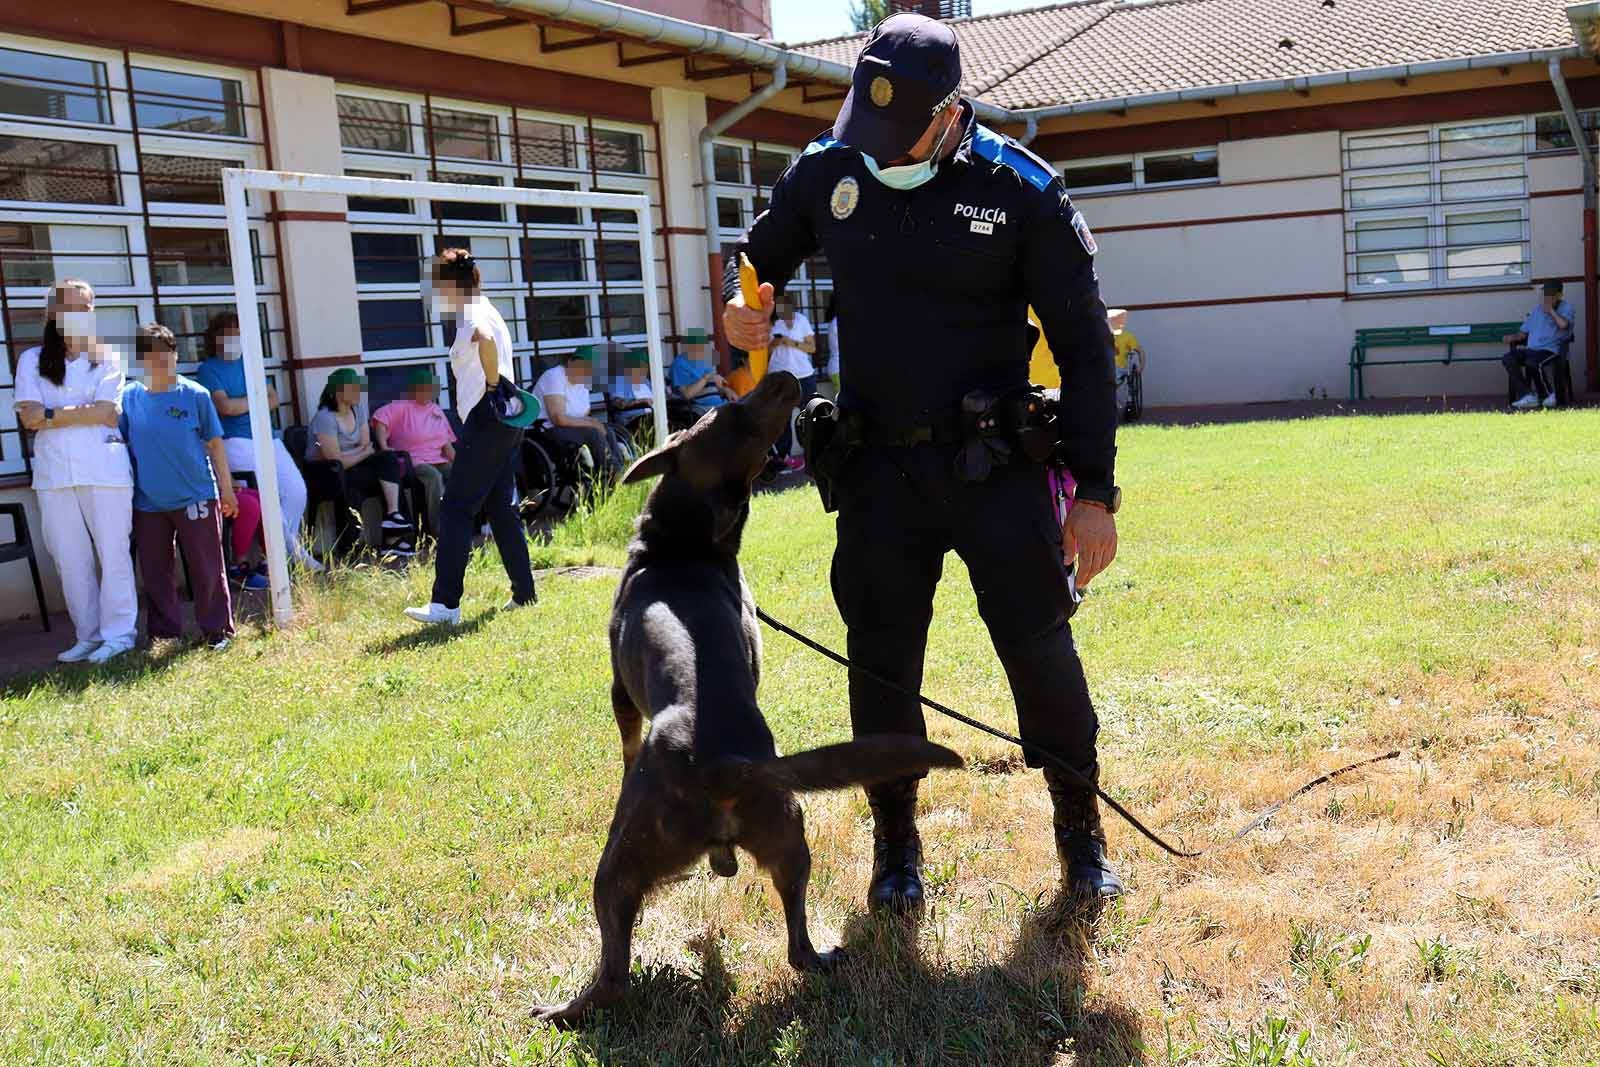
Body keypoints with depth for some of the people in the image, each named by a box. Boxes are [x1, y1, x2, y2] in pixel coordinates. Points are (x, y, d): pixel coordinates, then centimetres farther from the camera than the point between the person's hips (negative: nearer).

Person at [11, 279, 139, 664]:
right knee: (70, 560, 6)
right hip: (54, 473, 2)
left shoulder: (106, 358, 6)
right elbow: (29, 418, -1)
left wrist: (51, 415, -6)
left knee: (113, 553, 0)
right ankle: (88, 636, 15)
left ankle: (118, 633, 8)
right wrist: (85, 413, -9)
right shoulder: (31, 360, 10)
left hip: (104, 469, -2)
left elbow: (107, 413, -7)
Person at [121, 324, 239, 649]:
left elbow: (215, 443, 1)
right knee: (155, 572, 11)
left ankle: (217, 628, 15)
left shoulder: (195, 395, -4)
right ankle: (164, 630, 23)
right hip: (147, 502, 2)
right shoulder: (129, 397, 1)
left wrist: (227, 489, 2)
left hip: (196, 497, -2)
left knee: (207, 568, 4)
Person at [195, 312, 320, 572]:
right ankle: (293, 550, -3)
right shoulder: (208, 370, 1)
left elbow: (273, 399, 12)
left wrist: (242, 405, -5)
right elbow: (225, 407, -13)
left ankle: (287, 546, 13)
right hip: (236, 441, -6)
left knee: (296, 490, -5)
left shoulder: (249, 364, 20)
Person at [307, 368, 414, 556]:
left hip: (352, 469, 7)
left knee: (388, 459, -17)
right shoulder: (325, 418, -19)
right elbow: (336, 461, -22)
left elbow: (366, 445, 4)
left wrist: (350, 455, -15)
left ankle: (393, 514, -29)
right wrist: (364, 453, -7)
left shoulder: (359, 408, 5)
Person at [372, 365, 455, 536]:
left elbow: (447, 444, 23)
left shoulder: (437, 410, 20)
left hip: (438, 460, 6)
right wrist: (384, 446, -29)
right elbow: (379, 417, -18)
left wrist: (458, 463, 8)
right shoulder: (403, 407, -2)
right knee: (434, 476, -35)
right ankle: (439, 530, -32)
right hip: (413, 462, -6)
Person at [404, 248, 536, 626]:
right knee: (501, 508, 14)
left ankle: (445, 604, -12)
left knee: (455, 509, -9)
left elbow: (485, 339, -35)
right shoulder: (486, 312, 21)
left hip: (486, 420, -10)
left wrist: (491, 385, -23)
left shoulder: (472, 315, -11)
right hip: (506, 421, 10)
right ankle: (524, 594, 17)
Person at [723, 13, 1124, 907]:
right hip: (880, 470, 3)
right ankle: (897, 848, 25)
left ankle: (1083, 837, 21)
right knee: (882, 665, 6)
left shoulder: (1022, 189, -9)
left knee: (1042, 650, 0)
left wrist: (1096, 491, -8)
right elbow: (762, 254, 19)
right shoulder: (826, 171, -1)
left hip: (996, 463, -2)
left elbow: (1085, 346, -5)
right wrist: (745, 306, -6)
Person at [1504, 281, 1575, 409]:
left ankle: (1549, 394, -12)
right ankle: (1528, 395, -24)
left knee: (1532, 362, -36)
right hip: (1531, 349, 6)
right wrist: (1513, 337, -2)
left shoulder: (1566, 307, 5)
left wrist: (1550, 309, -7)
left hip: (1550, 349, -6)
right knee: (1507, 358, -22)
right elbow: (1524, 332, 19)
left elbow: (1563, 324, -19)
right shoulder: (1537, 308, 21)